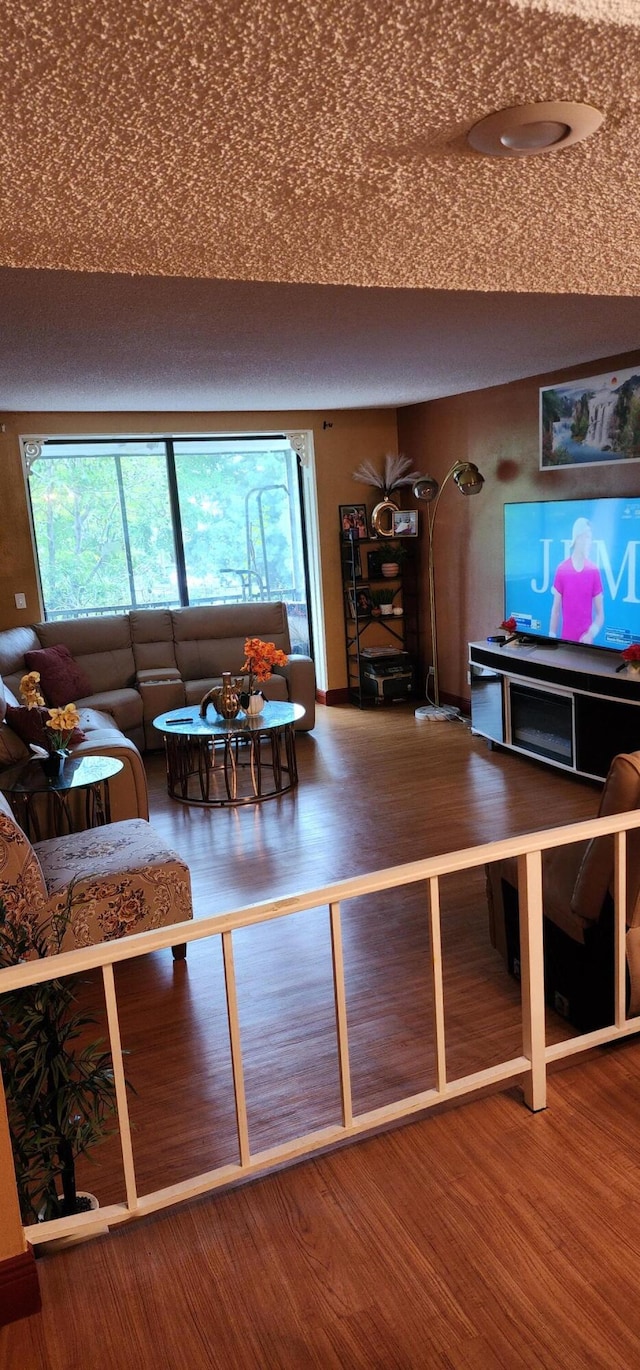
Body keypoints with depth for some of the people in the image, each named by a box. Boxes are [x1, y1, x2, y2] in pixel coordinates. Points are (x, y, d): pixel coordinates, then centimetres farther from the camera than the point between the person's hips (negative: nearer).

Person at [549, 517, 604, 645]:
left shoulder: (594, 571, -2)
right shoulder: (562, 569, -3)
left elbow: (600, 614, 1)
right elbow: (555, 610, 3)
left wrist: (591, 633, -16)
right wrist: (552, 637, -3)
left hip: (586, 640, 0)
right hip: (566, 639, 0)